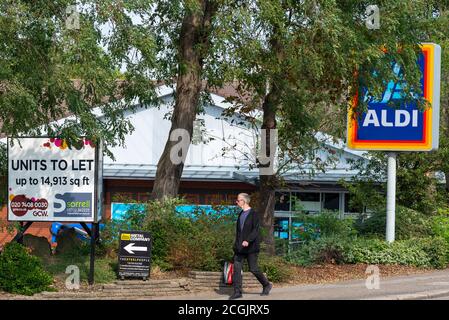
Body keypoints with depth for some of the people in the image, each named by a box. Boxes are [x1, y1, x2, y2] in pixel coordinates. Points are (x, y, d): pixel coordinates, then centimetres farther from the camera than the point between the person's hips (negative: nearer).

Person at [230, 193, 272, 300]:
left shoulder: (253, 214, -11)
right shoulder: (241, 214, 13)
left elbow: (255, 230, -18)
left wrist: (248, 240, -30)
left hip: (251, 247, -7)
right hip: (240, 247, 7)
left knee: (253, 269, -1)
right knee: (236, 267, -4)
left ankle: (266, 285, 22)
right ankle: (237, 292, -3)